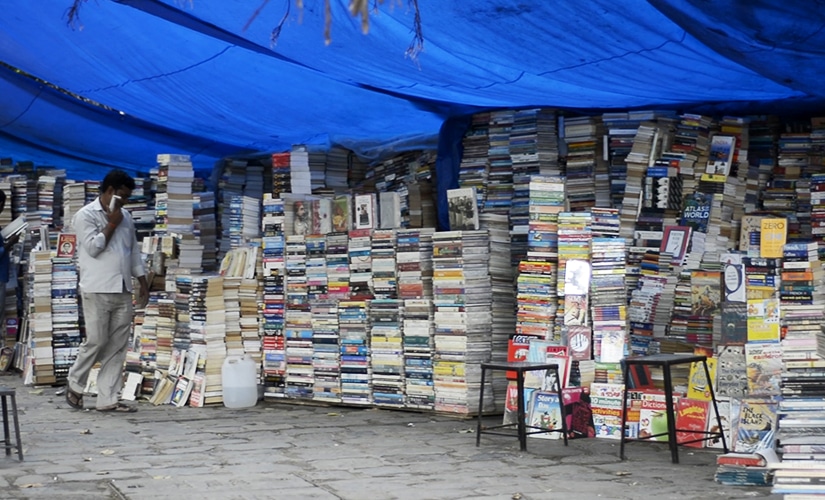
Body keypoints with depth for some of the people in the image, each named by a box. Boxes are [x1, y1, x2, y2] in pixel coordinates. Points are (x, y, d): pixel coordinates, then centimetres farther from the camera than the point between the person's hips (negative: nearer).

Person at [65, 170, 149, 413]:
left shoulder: (125, 216, 15)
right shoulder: (86, 215, -4)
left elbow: (134, 251, 19)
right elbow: (93, 247, -15)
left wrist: (143, 283, 15)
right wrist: (112, 224, -8)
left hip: (123, 292, 6)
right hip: (97, 290, -6)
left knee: (117, 347, 4)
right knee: (96, 342, -5)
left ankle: (107, 399, 8)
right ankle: (75, 386, 16)